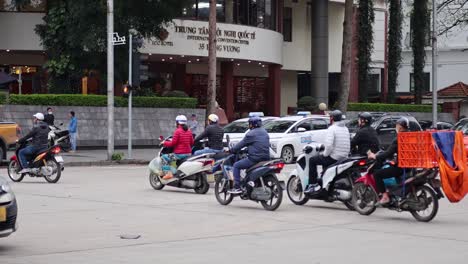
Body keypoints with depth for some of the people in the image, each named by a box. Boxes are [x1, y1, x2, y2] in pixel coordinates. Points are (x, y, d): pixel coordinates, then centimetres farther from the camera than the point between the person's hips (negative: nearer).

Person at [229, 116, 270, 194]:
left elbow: (241, 144, -4)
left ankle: (237, 187, -5)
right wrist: (247, 149, 32)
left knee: (236, 166, 3)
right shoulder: (264, 132, 15)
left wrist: (231, 150, 8)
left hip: (255, 158, -9)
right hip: (266, 158, 9)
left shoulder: (251, 134, -9)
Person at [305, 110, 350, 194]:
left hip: (334, 157, -8)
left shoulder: (332, 128, -15)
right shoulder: (345, 128, 11)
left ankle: (313, 184, 1)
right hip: (343, 158, 9)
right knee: (325, 162, 35)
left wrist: (325, 154, -10)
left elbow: (329, 144, -27)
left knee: (312, 160, 5)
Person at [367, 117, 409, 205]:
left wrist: (375, 156, -8)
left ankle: (385, 196, -14)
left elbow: (389, 153, -19)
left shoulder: (398, 139, -16)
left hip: (400, 166, -9)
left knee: (377, 174, -8)